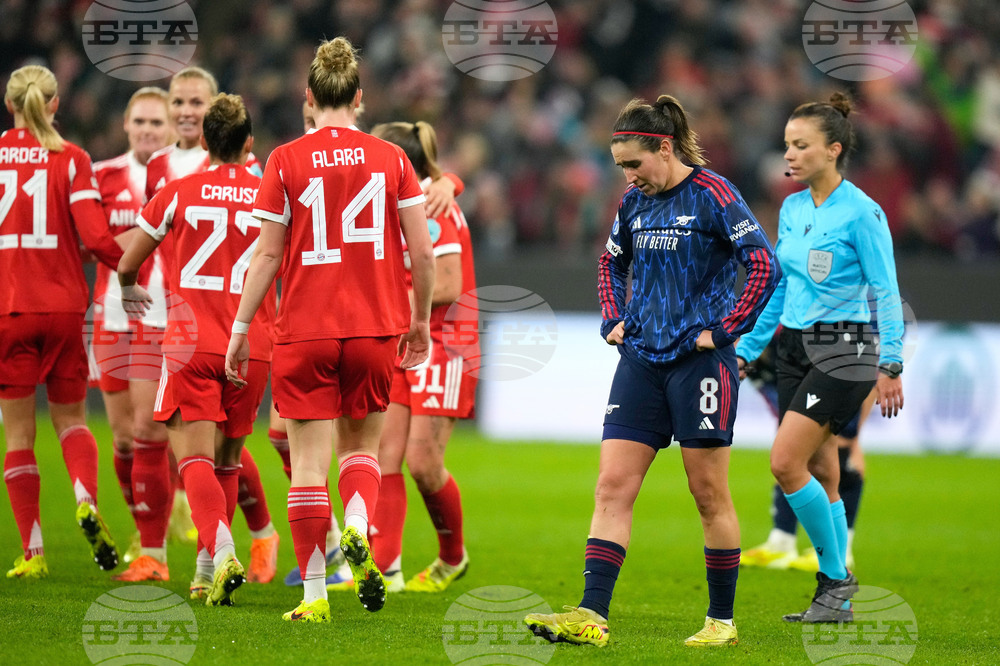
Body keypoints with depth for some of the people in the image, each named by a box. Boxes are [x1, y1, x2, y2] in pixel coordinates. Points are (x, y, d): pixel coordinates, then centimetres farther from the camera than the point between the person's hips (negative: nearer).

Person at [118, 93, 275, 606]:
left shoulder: (178, 193, 2)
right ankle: (206, 570, 18)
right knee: (226, 461, 15)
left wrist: (129, 293, 34)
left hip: (192, 343, -2)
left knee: (195, 458, -7)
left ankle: (221, 549, -30)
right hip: (253, 347, 2)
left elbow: (126, 265, 12)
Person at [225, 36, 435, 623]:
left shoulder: (286, 161, -4)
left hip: (305, 333, -2)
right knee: (361, 443, 19)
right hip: (376, 330, 2)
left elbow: (268, 255, -3)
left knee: (309, 464, 2)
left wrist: (241, 328, 6)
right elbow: (424, 251, 1)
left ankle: (314, 595, 1)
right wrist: (421, 321, 16)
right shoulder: (391, 159, 1)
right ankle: (359, 529, -10)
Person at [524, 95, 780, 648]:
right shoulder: (635, 203, 11)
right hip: (640, 360, 6)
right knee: (612, 487, -4)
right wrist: (614, 320, 15)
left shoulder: (711, 195, -10)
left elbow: (765, 265, -15)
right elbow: (610, 264, 29)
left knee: (709, 494, 2)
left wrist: (723, 330, -14)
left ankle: (722, 620, 13)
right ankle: (591, 617, -8)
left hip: (698, 359, -6)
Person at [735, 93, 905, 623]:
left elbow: (886, 293, -12)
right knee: (819, 475, 8)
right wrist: (746, 351, 18)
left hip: (842, 352, -8)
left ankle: (836, 576, -3)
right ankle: (837, 600, 13)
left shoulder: (861, 212, -12)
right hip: (795, 350, 8)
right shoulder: (792, 209, 10)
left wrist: (890, 366, -16)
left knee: (787, 463, -16)